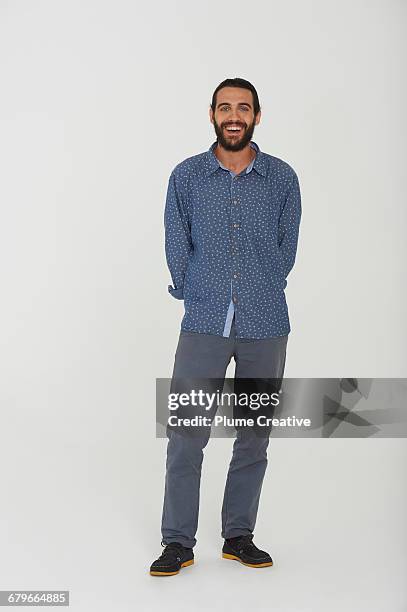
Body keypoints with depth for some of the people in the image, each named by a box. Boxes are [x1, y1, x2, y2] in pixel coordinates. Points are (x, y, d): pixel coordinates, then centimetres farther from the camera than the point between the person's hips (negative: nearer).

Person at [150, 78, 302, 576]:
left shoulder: (282, 178, 3)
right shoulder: (186, 176, 2)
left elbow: (286, 250, 9)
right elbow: (177, 250, 6)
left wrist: (259, 295, 9)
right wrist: (199, 295, 8)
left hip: (265, 327, 1)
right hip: (204, 324, -1)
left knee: (254, 437, 9)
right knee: (186, 436, -3)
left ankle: (239, 536, 23)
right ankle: (178, 543, 10)